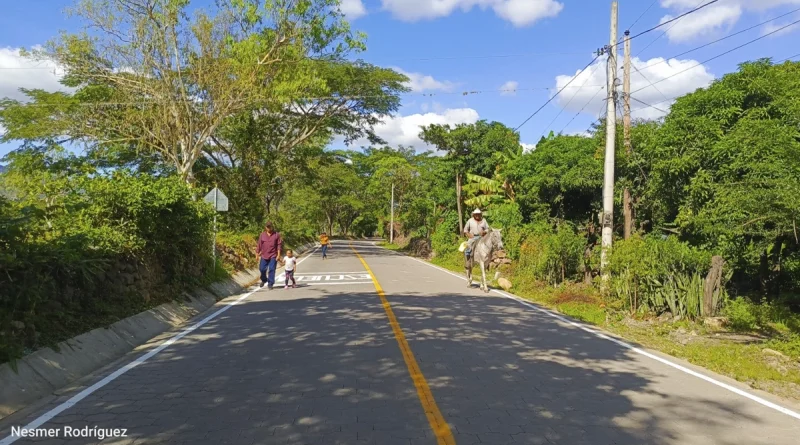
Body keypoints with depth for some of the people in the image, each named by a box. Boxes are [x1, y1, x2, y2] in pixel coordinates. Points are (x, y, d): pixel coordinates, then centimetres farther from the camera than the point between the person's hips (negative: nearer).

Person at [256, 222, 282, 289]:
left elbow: (279, 245, -1)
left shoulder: (276, 235, -1)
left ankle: (270, 284, 4)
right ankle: (264, 280, 33)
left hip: (273, 256, -2)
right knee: (262, 269, 6)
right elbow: (259, 244, 9)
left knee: (272, 269, -4)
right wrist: (257, 253, 8)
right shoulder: (262, 234, 4)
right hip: (264, 255, 2)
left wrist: (278, 254, -6)